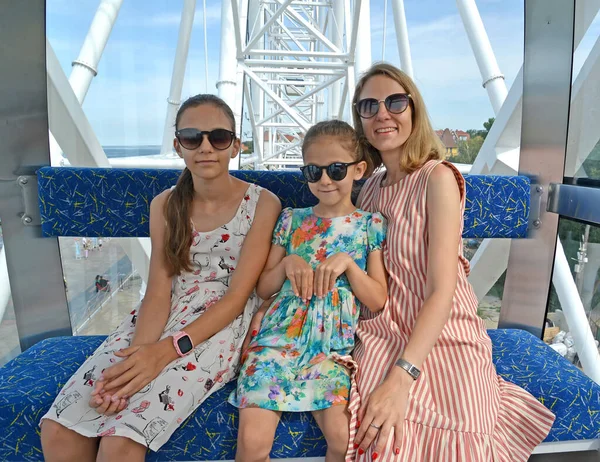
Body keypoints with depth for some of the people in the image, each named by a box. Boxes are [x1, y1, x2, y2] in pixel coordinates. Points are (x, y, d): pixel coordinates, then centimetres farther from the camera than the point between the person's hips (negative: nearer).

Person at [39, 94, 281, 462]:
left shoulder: (262, 203, -7)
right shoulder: (165, 205, 6)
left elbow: (237, 296, -11)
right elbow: (158, 291, -1)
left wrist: (168, 350, -21)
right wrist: (140, 353, -20)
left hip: (221, 326, -4)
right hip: (164, 318, 4)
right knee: (58, 430, -14)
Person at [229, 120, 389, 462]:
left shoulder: (371, 225, 6)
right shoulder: (292, 220, 9)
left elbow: (378, 301, 2)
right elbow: (263, 289, 13)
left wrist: (347, 262, -11)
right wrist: (286, 264, -6)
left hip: (334, 344, -1)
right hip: (279, 335, 1)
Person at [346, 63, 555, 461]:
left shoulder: (438, 177, -12)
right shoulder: (370, 188, 8)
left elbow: (442, 291, -19)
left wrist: (401, 377, -28)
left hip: (443, 339, -3)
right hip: (383, 338, 4)